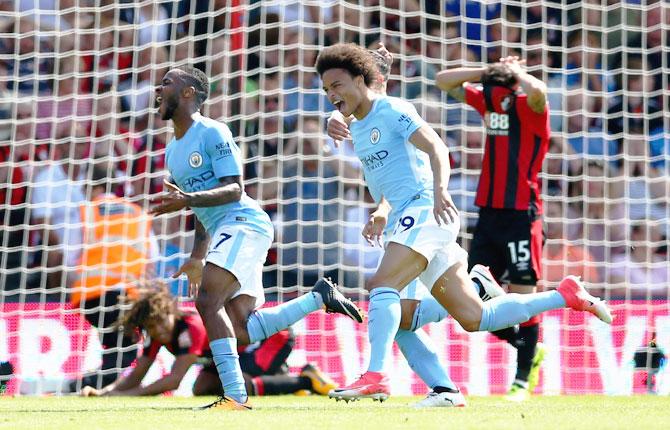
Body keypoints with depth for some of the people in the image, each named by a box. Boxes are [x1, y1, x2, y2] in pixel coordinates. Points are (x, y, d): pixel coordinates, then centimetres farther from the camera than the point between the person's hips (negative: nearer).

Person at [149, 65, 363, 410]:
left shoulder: (212, 133, -7)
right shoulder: (172, 150, 20)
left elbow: (234, 189, -15)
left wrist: (188, 199, -30)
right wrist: (197, 257, 26)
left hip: (244, 224, -9)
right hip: (224, 231, 9)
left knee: (208, 301, -23)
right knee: (242, 330, -1)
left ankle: (235, 395, -28)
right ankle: (319, 297, 11)